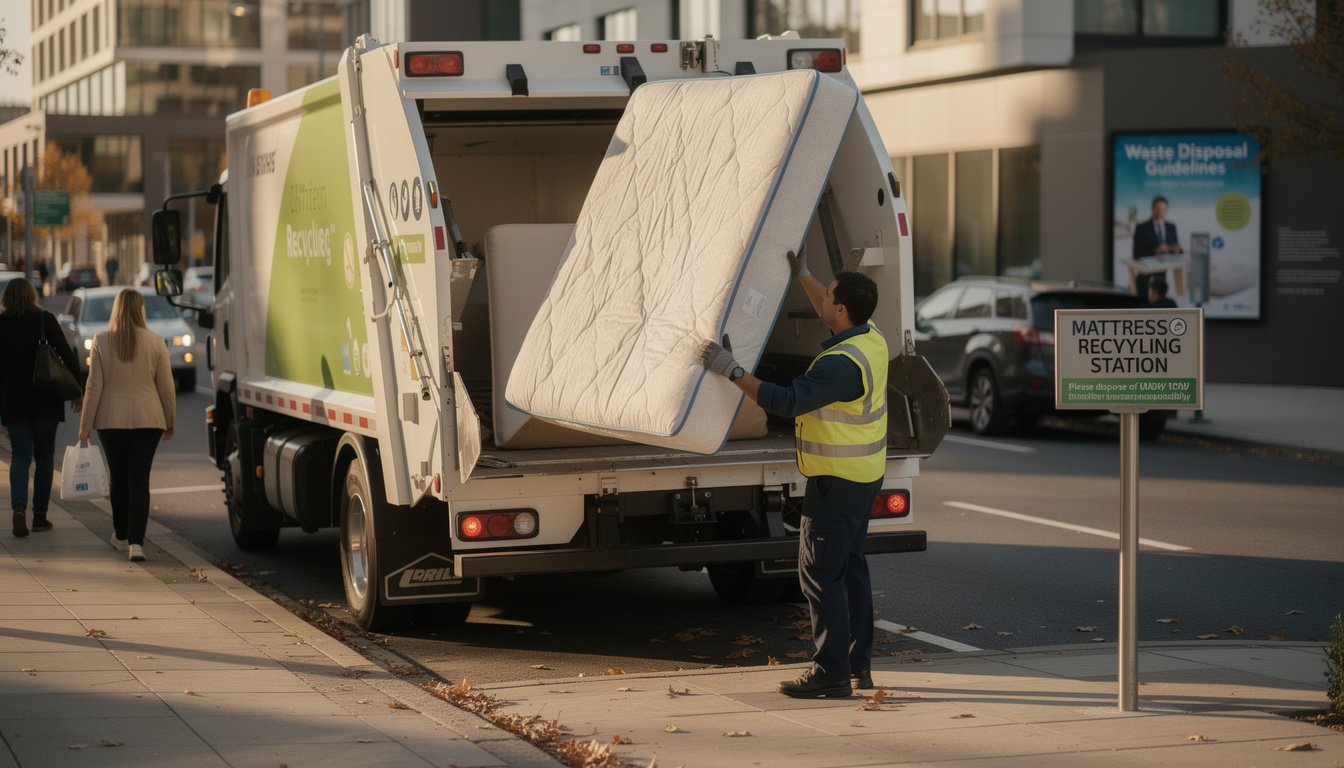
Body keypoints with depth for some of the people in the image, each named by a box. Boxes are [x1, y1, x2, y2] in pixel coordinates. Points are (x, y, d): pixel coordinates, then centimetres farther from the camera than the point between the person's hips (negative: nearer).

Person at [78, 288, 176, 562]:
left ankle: (122, 536, 27)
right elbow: (166, 385, 0)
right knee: (139, 480, -1)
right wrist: (170, 422, 11)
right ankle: (136, 542, -11)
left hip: (111, 419, 1)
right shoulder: (155, 341, -4)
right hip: (147, 419, -1)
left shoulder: (101, 341, -4)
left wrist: (86, 424, 3)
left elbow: (94, 385, -4)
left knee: (118, 478, 15)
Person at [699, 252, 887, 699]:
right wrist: (802, 276, 31)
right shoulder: (870, 338, 4)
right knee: (850, 566, 16)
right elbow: (830, 316, 27)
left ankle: (831, 671, -6)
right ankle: (858, 664, 20)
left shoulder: (841, 364, -27)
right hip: (863, 475, 10)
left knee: (820, 572, -6)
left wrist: (732, 371, -32)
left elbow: (787, 402, -33)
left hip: (838, 479, -10)